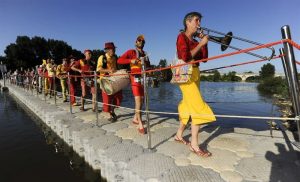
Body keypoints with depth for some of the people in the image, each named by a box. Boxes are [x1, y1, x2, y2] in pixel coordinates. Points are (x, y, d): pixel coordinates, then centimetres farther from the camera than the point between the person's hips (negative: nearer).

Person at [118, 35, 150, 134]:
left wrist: (146, 63, -4)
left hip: (143, 78, 6)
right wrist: (131, 60, -19)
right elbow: (119, 60, -5)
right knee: (138, 101, -12)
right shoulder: (131, 52, 4)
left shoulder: (145, 54, 19)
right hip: (135, 78, -6)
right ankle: (140, 125, -9)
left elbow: (148, 65, 20)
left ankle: (135, 119, 27)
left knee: (141, 100, 10)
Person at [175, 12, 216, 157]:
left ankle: (179, 135, 25)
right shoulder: (182, 36, -4)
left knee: (189, 106, 11)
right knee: (199, 107, -12)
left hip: (195, 74, 8)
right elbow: (186, 57, -19)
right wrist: (201, 43, -11)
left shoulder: (194, 40, 17)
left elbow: (204, 58, 13)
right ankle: (194, 145, -4)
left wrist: (204, 43, 5)